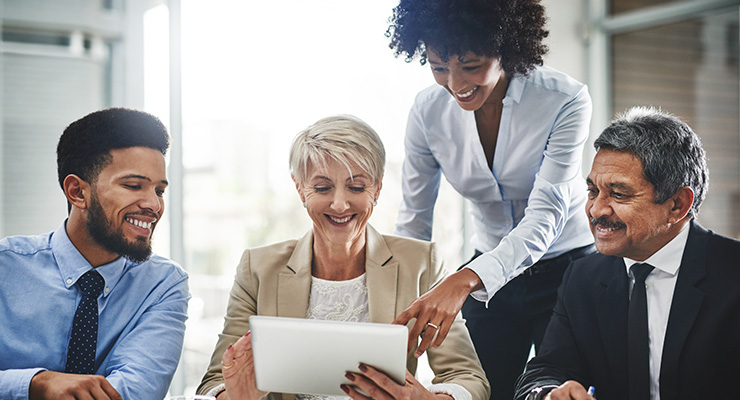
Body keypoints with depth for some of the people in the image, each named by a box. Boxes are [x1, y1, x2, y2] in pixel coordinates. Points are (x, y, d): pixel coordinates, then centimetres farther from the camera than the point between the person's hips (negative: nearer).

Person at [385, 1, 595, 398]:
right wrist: (400, 313, -13)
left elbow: (546, 215, -29)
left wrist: (464, 281, -44)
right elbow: (413, 221, -3)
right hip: (488, 279, 3)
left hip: (565, 273, -2)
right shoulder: (428, 109, -11)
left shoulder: (565, 101, -21)